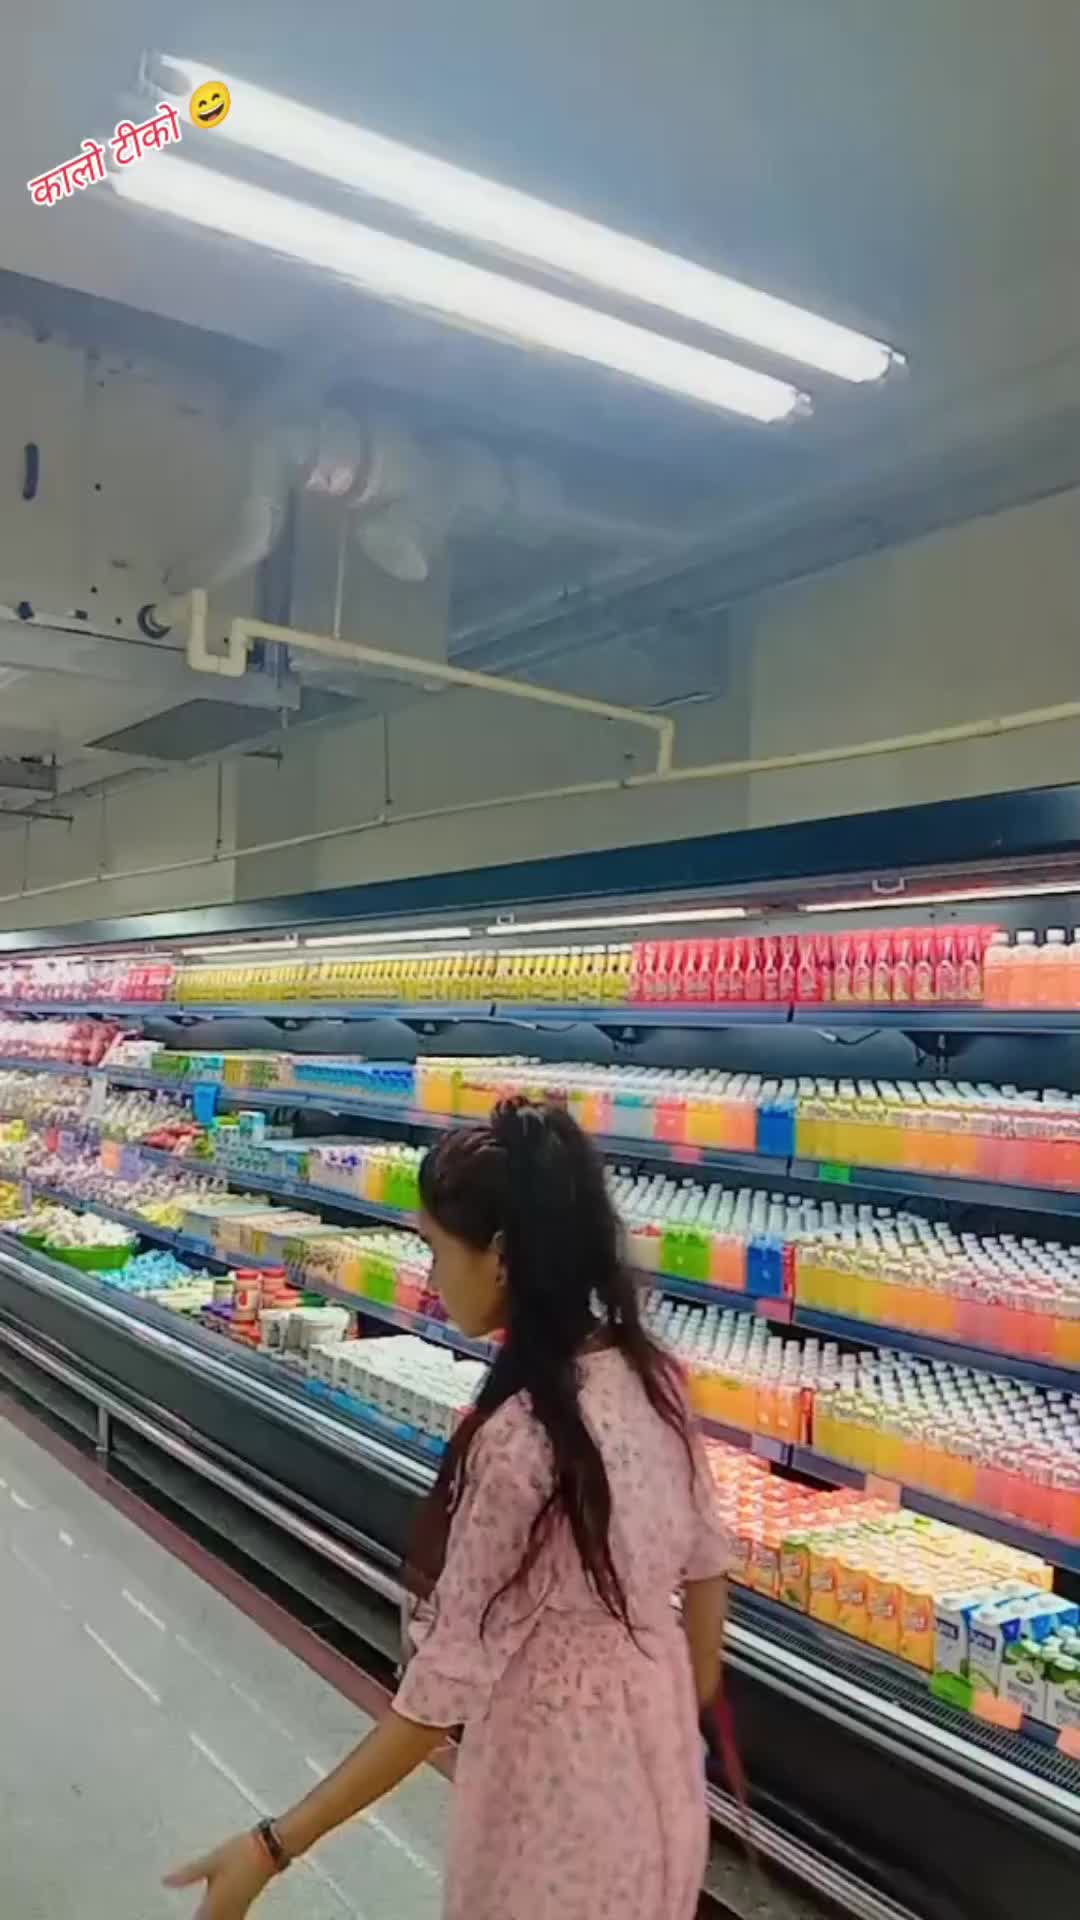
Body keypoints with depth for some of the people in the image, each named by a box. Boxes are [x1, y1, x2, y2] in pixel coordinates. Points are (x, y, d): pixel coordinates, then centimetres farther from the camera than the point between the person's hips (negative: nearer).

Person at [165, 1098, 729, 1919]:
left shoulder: (514, 1443, -31)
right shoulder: (650, 1372, -9)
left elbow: (444, 1687, -25)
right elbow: (705, 1561, 3)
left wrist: (273, 1846, -19)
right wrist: (694, 1709, 19)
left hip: (559, 1754, -6)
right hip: (654, 1728, 7)